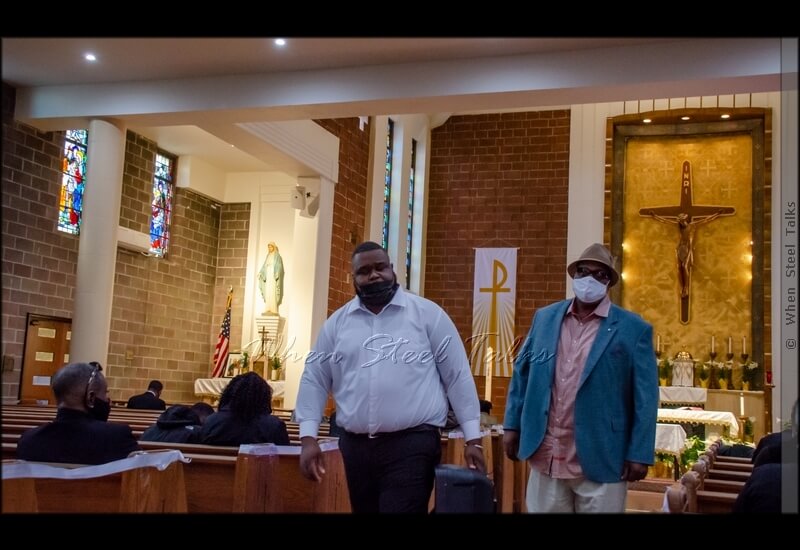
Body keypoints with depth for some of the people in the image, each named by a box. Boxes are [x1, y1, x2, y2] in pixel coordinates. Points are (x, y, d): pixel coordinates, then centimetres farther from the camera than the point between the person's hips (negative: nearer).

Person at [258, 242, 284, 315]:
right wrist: (260, 273, 1)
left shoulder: (277, 256, 1)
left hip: (274, 275, -6)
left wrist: (277, 274, -22)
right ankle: (268, 309, -1)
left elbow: (279, 266, -8)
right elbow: (264, 266, 16)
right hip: (268, 275, 7)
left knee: (273, 292, -13)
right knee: (267, 292, 0)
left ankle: (273, 310, -16)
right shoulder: (268, 256, 20)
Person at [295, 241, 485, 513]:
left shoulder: (427, 313, 1)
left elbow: (458, 376, 1)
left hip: (413, 443, -4)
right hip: (356, 446, 4)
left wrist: (472, 438, -2)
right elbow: (315, 379, 11)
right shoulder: (337, 322, 10)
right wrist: (308, 437, 1)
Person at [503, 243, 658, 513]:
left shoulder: (633, 329, -3)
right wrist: (512, 425, 9)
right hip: (546, 457, 3)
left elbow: (645, 398, -4)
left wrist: (639, 454, -7)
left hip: (599, 462, -3)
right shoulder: (544, 318, 8)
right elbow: (522, 373, 13)